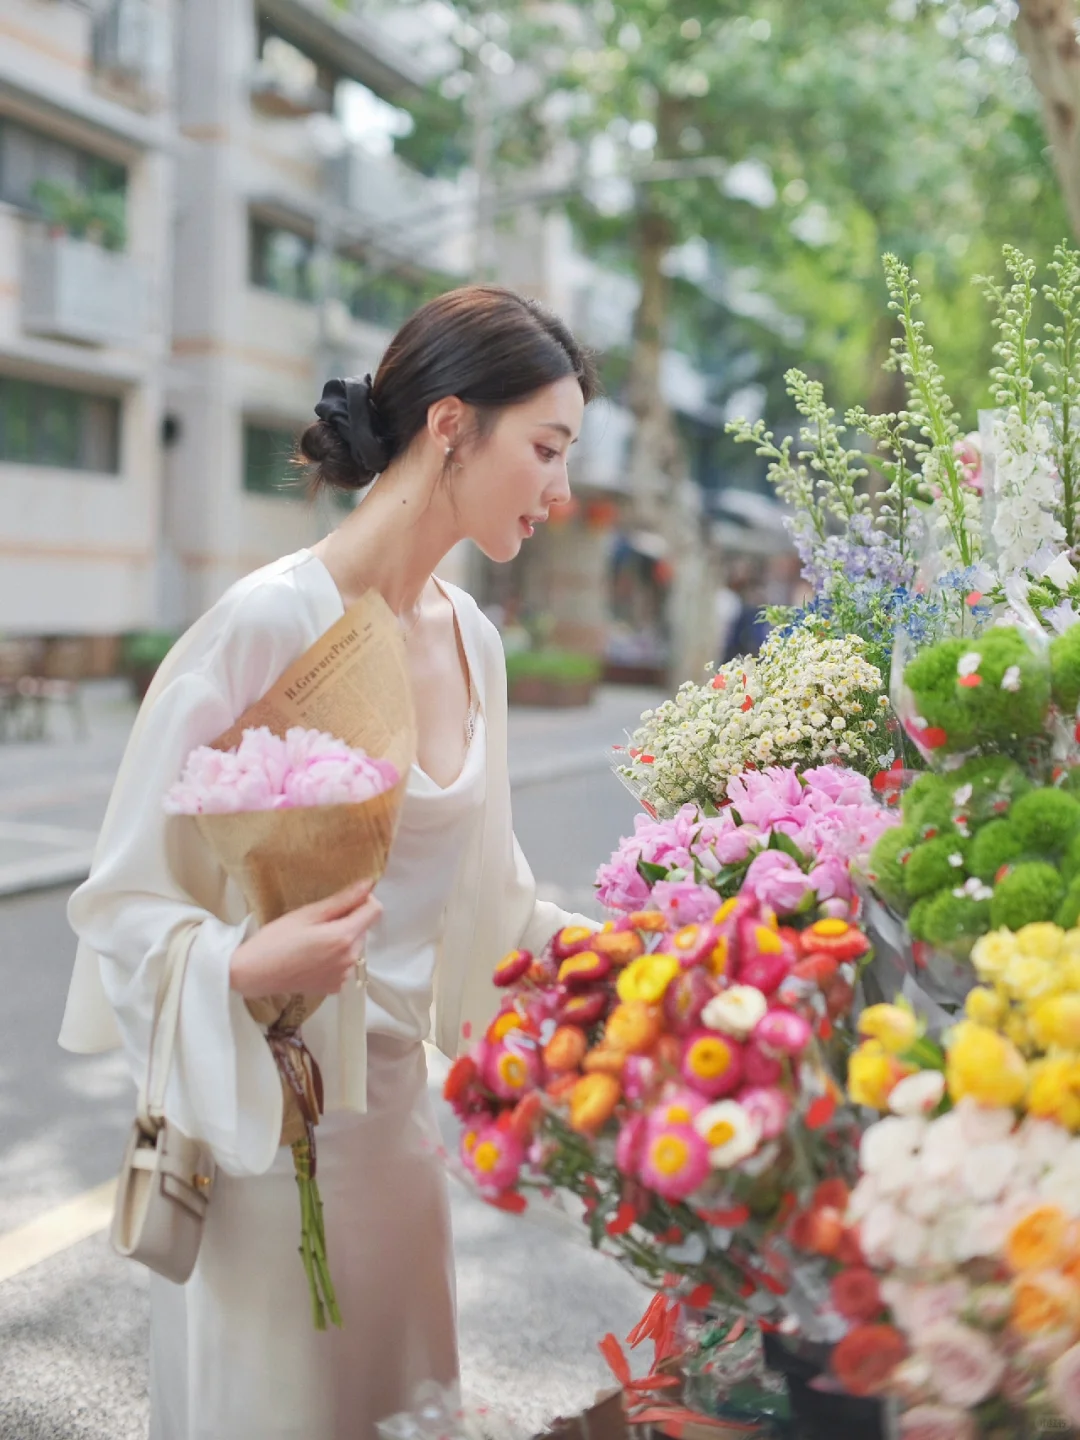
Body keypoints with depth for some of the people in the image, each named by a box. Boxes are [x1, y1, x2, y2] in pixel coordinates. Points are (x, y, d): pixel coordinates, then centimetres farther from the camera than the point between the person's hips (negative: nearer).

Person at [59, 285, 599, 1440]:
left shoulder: (472, 638, 3)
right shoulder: (269, 622, -20)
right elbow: (123, 899, -14)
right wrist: (242, 973, -32)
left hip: (397, 1100, 7)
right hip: (259, 1114, -7)